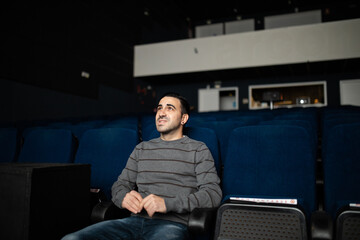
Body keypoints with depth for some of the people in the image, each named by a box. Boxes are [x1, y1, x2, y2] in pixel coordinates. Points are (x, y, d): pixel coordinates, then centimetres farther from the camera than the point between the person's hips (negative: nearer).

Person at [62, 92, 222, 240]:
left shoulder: (198, 149, 8)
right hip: (136, 220, 4)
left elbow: (214, 193, -3)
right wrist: (123, 198, -5)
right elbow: (120, 184, 22)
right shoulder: (142, 149, 22)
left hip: (173, 224, -3)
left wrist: (168, 203, -17)